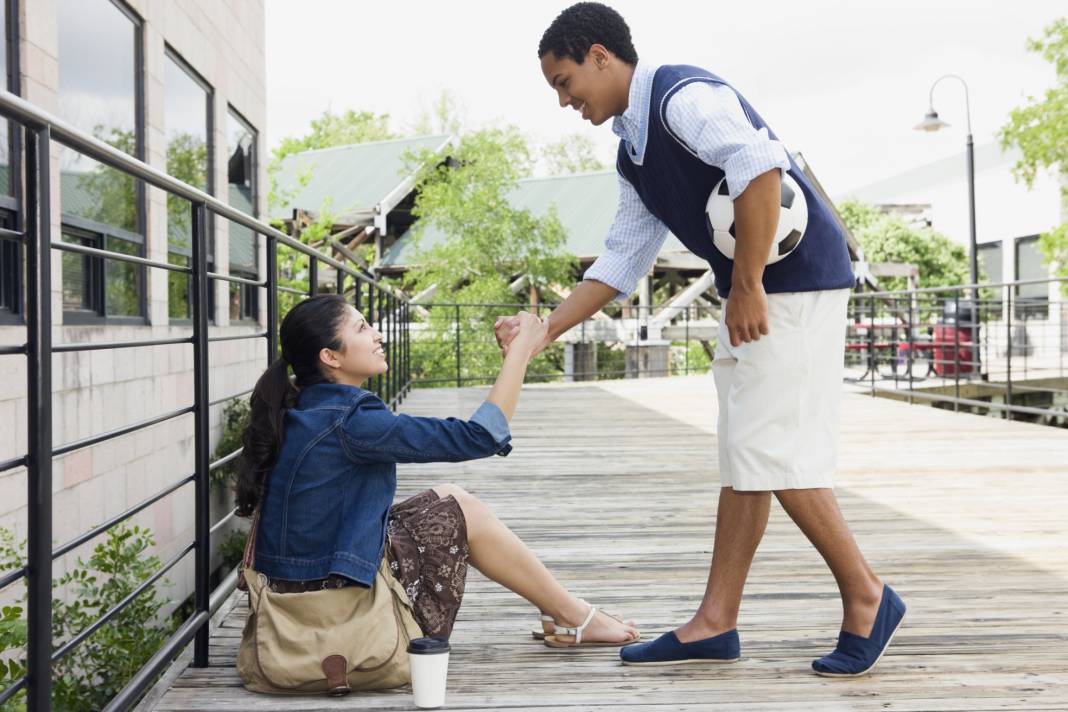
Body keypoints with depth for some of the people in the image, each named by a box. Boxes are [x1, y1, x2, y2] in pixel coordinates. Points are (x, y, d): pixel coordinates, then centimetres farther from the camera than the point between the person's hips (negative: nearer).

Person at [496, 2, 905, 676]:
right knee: (742, 458, 9)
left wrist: (747, 285, -25)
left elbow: (761, 164, -29)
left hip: (797, 281, -10)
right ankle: (715, 625, 14)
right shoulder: (634, 152, 16)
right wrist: (543, 331, 11)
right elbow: (620, 262, 18)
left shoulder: (682, 95, -14)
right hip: (750, 298, 10)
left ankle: (867, 597, 6)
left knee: (774, 452, -9)